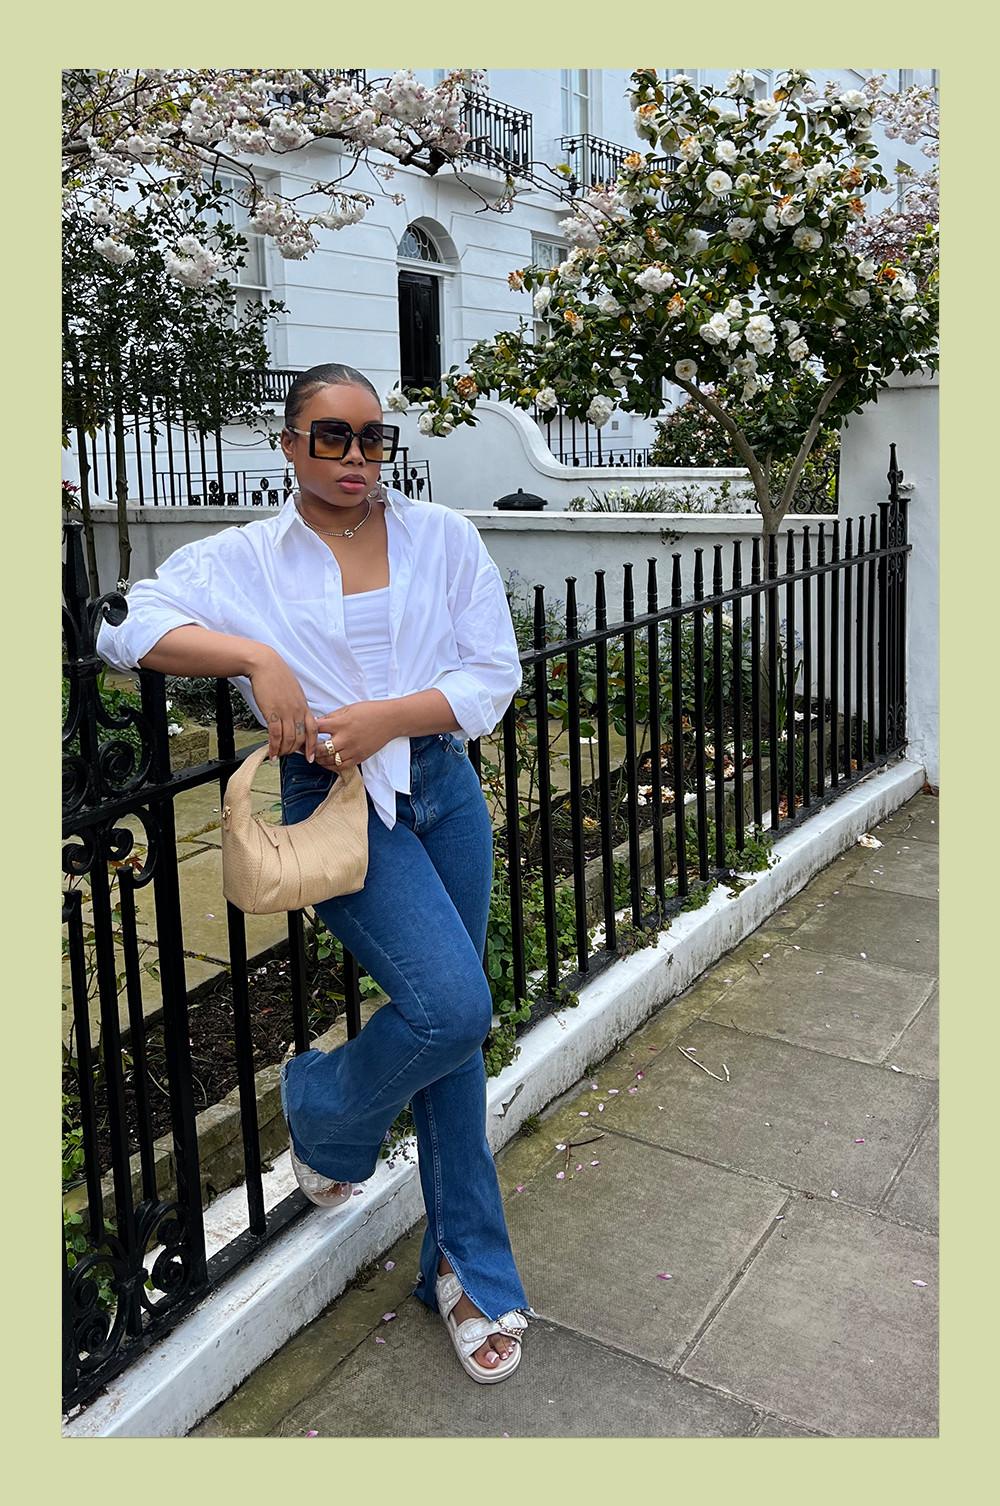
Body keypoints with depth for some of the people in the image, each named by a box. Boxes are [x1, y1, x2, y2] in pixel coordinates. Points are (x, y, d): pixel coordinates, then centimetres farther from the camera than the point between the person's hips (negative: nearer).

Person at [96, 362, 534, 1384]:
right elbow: (125, 625, -11)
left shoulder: (443, 537, 4)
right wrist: (256, 656, -23)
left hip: (443, 790, 4)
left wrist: (388, 715, -16)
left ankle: (464, 1269, 26)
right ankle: (321, 1104, 16)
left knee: (452, 1028, 9)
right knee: (451, 1006, -20)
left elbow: (493, 673, -1)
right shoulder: (245, 558, 0)